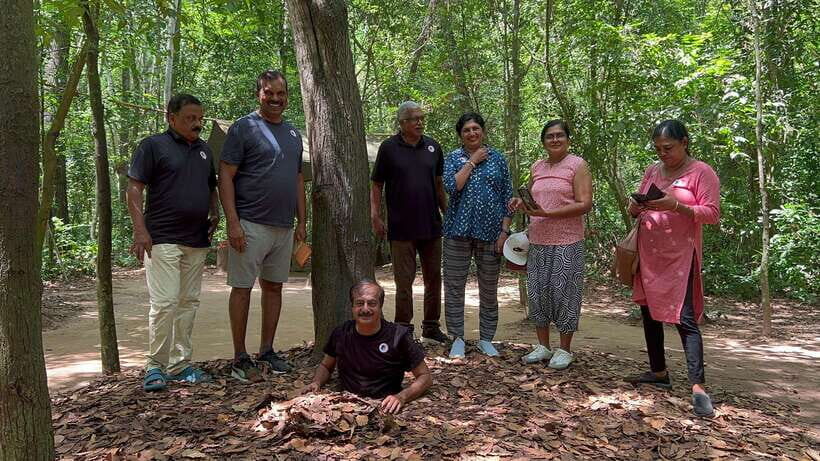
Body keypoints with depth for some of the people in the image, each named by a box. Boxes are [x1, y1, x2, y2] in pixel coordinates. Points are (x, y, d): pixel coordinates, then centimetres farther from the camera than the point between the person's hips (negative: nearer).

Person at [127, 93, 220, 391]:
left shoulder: (204, 150, 17)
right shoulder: (153, 146, -2)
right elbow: (133, 189, -6)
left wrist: (214, 214, 7)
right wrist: (140, 230, -15)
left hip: (197, 241, 6)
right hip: (163, 239, -6)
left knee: (189, 302, 8)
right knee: (165, 302, -10)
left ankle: (180, 364, 17)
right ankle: (155, 366, 2)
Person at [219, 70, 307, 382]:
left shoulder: (293, 133, 15)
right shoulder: (243, 128, -5)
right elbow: (226, 176, -9)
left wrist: (301, 222, 14)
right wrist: (233, 222, -16)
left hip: (284, 226, 7)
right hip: (250, 224, -6)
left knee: (274, 286, 12)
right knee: (242, 288, -1)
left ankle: (267, 351, 23)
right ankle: (240, 359, 8)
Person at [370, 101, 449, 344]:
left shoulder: (432, 146, 7)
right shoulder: (389, 147, -3)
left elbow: (439, 184, 14)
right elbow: (377, 185, 0)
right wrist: (375, 217, -8)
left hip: (431, 224, 4)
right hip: (401, 228, -4)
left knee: (433, 278, 11)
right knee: (404, 280, 2)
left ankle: (431, 327, 25)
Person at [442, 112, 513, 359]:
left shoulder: (497, 158, 6)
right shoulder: (454, 158, 4)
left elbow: (508, 197, 5)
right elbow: (451, 186, -15)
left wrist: (504, 231, -3)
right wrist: (472, 162, -11)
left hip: (490, 231, 1)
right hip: (459, 230, -1)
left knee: (489, 288, 9)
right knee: (454, 286, 2)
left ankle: (486, 339, 22)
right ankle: (457, 339, 15)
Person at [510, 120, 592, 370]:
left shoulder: (577, 165, -3)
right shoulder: (536, 168, 14)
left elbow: (585, 205, -11)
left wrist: (547, 213, -18)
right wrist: (522, 204, 1)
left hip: (567, 242, -5)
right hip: (538, 240, 5)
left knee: (563, 292, 0)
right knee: (538, 292, 8)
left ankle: (564, 350, 14)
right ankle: (543, 346, 22)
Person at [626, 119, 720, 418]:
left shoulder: (702, 172, -4)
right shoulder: (652, 170, 13)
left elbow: (712, 214, -11)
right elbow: (637, 208, 18)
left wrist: (676, 205, -25)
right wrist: (635, 208, -6)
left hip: (680, 256, -6)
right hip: (648, 255, 7)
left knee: (684, 318, -12)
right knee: (649, 313, 11)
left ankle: (698, 386, -11)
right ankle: (658, 372, 24)